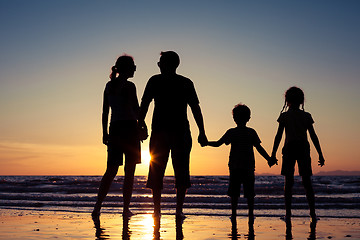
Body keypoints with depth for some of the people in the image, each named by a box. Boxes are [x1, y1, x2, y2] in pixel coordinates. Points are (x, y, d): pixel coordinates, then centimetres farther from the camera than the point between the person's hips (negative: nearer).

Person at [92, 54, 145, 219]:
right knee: (129, 172, 3)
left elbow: (105, 112, 13)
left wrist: (105, 133, 17)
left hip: (114, 128, 6)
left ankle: (97, 207, -4)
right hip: (129, 127, -6)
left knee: (111, 170, 7)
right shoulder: (129, 86, -8)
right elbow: (136, 110, -8)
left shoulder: (109, 86, 12)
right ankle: (126, 209, 6)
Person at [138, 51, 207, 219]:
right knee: (181, 173, 6)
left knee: (156, 173, 7)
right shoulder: (186, 83, 6)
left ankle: (157, 210, 5)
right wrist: (202, 132, 4)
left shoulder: (155, 81, 3)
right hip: (181, 133, 1)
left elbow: (143, 106, -1)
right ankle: (179, 210, 1)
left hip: (159, 131, 0)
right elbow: (196, 109, 4)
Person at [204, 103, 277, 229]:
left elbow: (218, 143, 1)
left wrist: (206, 143, 17)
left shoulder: (231, 132, 0)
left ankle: (234, 215, 4)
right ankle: (251, 215, 3)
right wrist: (269, 159, 4)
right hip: (249, 166, 0)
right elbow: (259, 148, -2)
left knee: (234, 192, 6)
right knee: (249, 192, 6)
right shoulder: (251, 132, 2)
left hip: (234, 166, 0)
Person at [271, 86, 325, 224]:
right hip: (303, 149, 2)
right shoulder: (306, 116, 6)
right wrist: (320, 155, 7)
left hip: (289, 149, -2)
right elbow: (313, 136, 4)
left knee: (288, 183, 2)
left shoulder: (284, 116, 1)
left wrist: (273, 154, 1)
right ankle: (313, 214, 3)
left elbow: (278, 136, -3)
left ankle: (288, 215, -1)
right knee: (307, 182, 7)